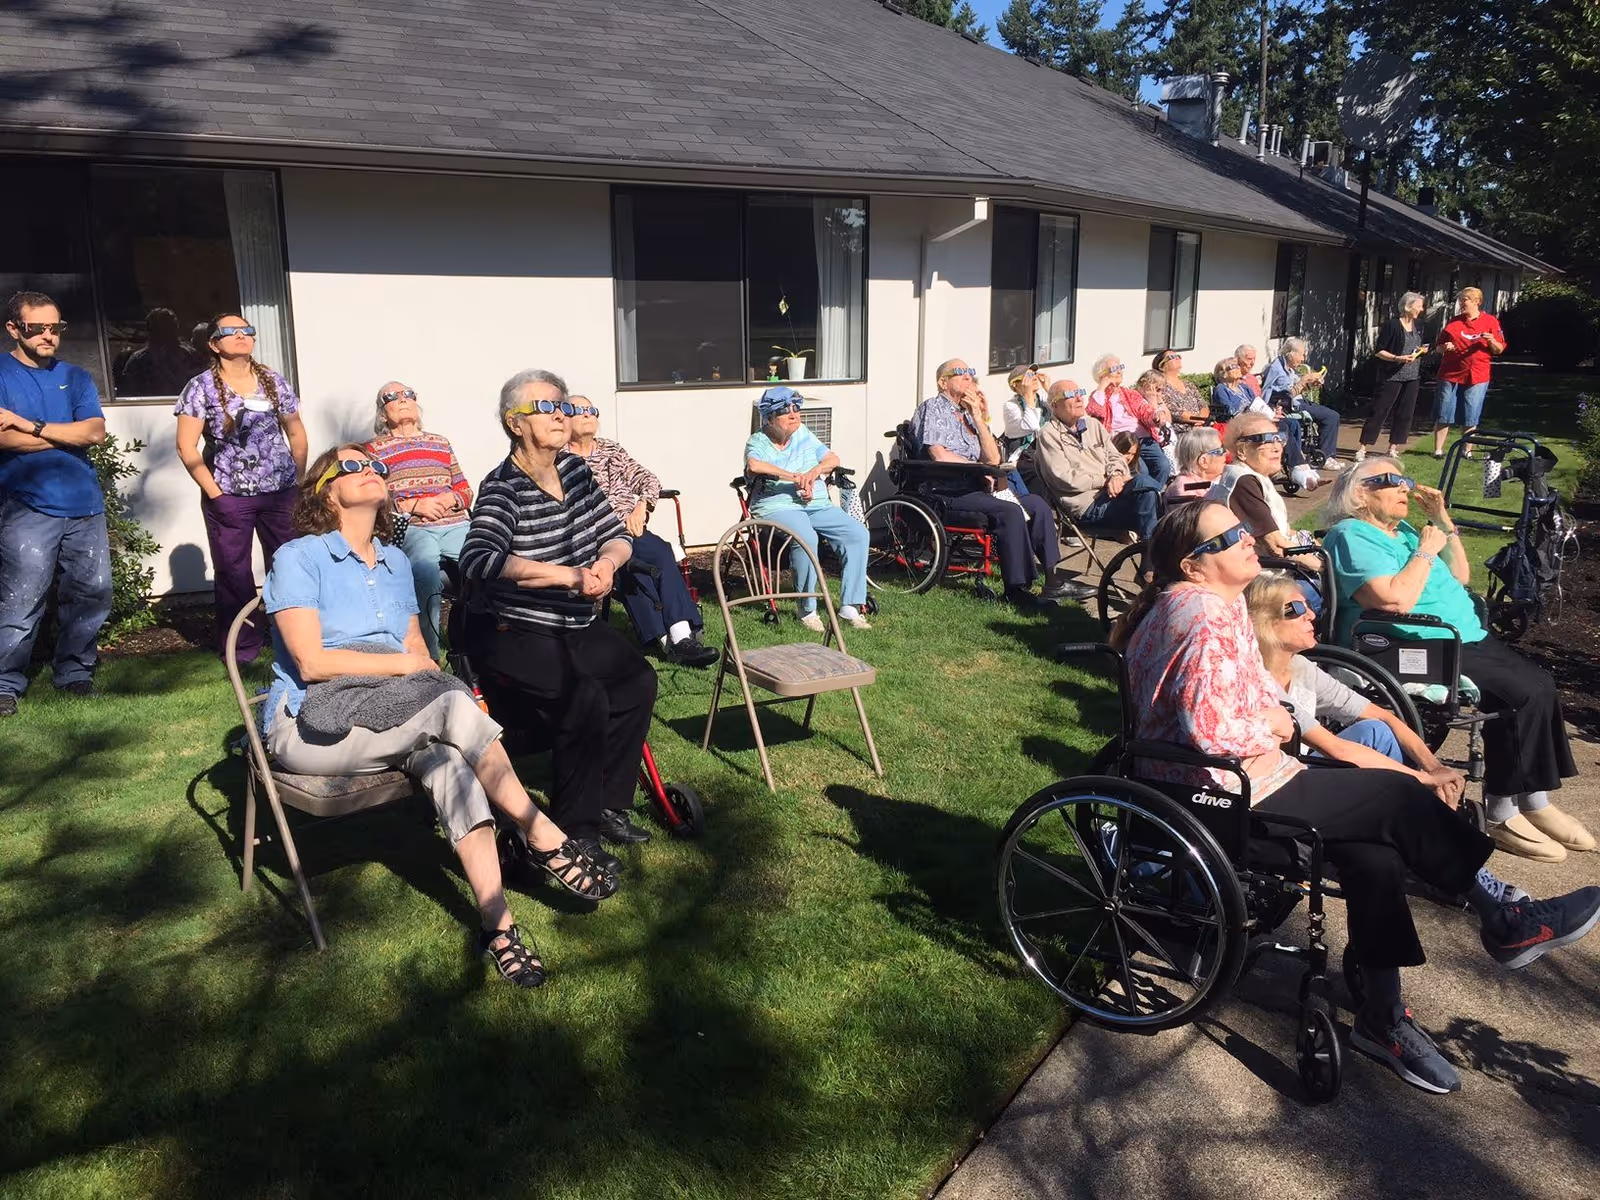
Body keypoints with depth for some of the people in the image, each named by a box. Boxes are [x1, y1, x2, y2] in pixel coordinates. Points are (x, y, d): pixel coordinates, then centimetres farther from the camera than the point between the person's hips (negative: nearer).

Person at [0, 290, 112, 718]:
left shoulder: (76, 377, 14)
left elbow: (96, 431, -2)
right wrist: (70, 435, -5)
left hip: (85, 506, 4)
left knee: (93, 595, 7)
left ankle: (75, 674, 20)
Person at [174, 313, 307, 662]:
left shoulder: (274, 381, 8)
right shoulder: (201, 387, -1)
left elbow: (295, 432, 14)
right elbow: (186, 446, -4)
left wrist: (300, 480, 6)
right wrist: (213, 492, -10)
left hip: (280, 491, 2)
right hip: (228, 496, -2)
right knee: (233, 573, 5)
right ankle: (242, 648, 15)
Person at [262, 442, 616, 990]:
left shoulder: (395, 563, 17)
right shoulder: (297, 558, -3)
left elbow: (418, 652, 15)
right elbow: (311, 661, -13)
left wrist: (439, 681, -7)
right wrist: (406, 664, -14)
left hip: (389, 714, 5)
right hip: (310, 724, -5)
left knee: (446, 757, -30)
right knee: (453, 707, -31)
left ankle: (497, 924, -35)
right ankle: (544, 837, -20)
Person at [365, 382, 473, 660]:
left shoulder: (440, 442, 30)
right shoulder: (375, 449, 19)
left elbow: (465, 488, 25)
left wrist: (453, 498, 1)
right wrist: (412, 505, -8)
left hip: (455, 524, 3)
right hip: (410, 527, -3)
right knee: (426, 572, -37)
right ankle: (428, 656, -30)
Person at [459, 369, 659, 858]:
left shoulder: (574, 468, 7)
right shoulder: (503, 487, -16)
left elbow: (617, 533, 12)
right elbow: (476, 560, -32)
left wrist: (608, 561, -13)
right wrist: (570, 575, -35)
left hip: (578, 626, 8)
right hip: (514, 632, -7)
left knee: (638, 680, -10)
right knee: (585, 698, -26)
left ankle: (609, 804, 5)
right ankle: (576, 829, -8)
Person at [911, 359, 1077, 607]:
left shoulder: (967, 414, 23)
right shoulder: (932, 408, 1)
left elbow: (993, 459, 12)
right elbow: (939, 455, -15)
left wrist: (978, 418, 5)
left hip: (975, 486, 9)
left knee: (1038, 505, -5)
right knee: (1010, 511, -29)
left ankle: (1054, 580, -6)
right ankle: (1017, 588, -25)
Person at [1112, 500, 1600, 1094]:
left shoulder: (1186, 603, 11)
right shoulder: (1211, 619, -23)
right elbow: (1207, 727, -30)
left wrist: (1269, 719, 1)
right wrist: (1270, 728, -11)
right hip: (1225, 794, -10)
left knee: (1373, 854, 3)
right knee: (1397, 797, -6)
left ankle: (1382, 1017, 14)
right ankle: (1504, 921, 16)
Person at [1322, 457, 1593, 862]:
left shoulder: (1403, 529, 20)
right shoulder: (1353, 536, -10)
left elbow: (1460, 578, 22)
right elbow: (1397, 600, -24)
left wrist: (1443, 522, 13)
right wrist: (1426, 550, -11)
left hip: (1467, 636, 10)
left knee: (1539, 684, -7)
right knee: (1528, 692, -20)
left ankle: (1534, 800, 3)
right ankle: (1500, 813, -9)